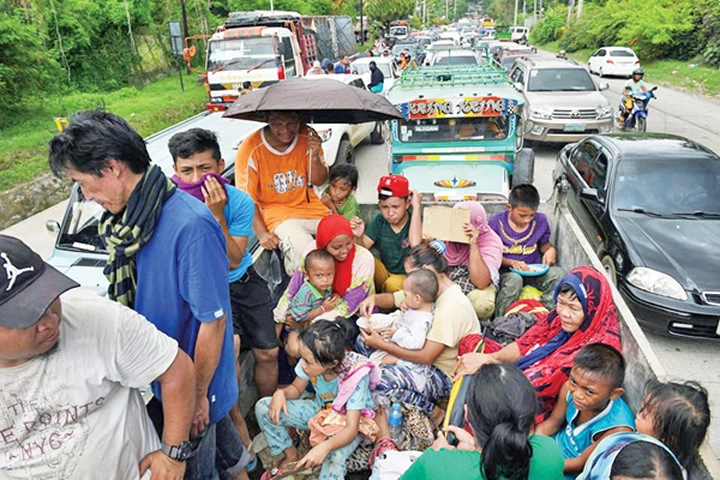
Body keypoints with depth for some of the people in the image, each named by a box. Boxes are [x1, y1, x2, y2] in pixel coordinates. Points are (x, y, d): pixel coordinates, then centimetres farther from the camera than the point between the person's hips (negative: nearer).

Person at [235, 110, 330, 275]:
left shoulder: (308, 137, -4)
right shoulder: (251, 149, -14)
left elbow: (319, 181, 3)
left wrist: (315, 157, -17)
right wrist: (262, 233, -17)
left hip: (309, 205, 5)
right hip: (276, 212, -4)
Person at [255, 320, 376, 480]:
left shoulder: (355, 377, -36)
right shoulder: (312, 361, -24)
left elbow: (351, 429, -34)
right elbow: (297, 388, -2)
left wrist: (325, 446, -54)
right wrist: (281, 393, -27)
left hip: (346, 421, -5)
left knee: (333, 459, -38)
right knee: (263, 407, -8)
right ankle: (292, 455, 9)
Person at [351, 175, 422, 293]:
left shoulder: (415, 220, -18)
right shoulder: (379, 221, -5)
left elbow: (416, 245, -39)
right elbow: (364, 246, -11)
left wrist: (417, 207, -34)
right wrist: (358, 237, -35)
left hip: (407, 276, -4)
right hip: (385, 272, 4)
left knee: (393, 284, -35)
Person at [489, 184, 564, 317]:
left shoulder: (541, 221, 1)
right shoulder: (497, 222, -7)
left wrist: (551, 250, -7)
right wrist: (512, 262, -20)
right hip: (506, 272, -3)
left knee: (558, 274, -25)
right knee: (514, 280, -38)